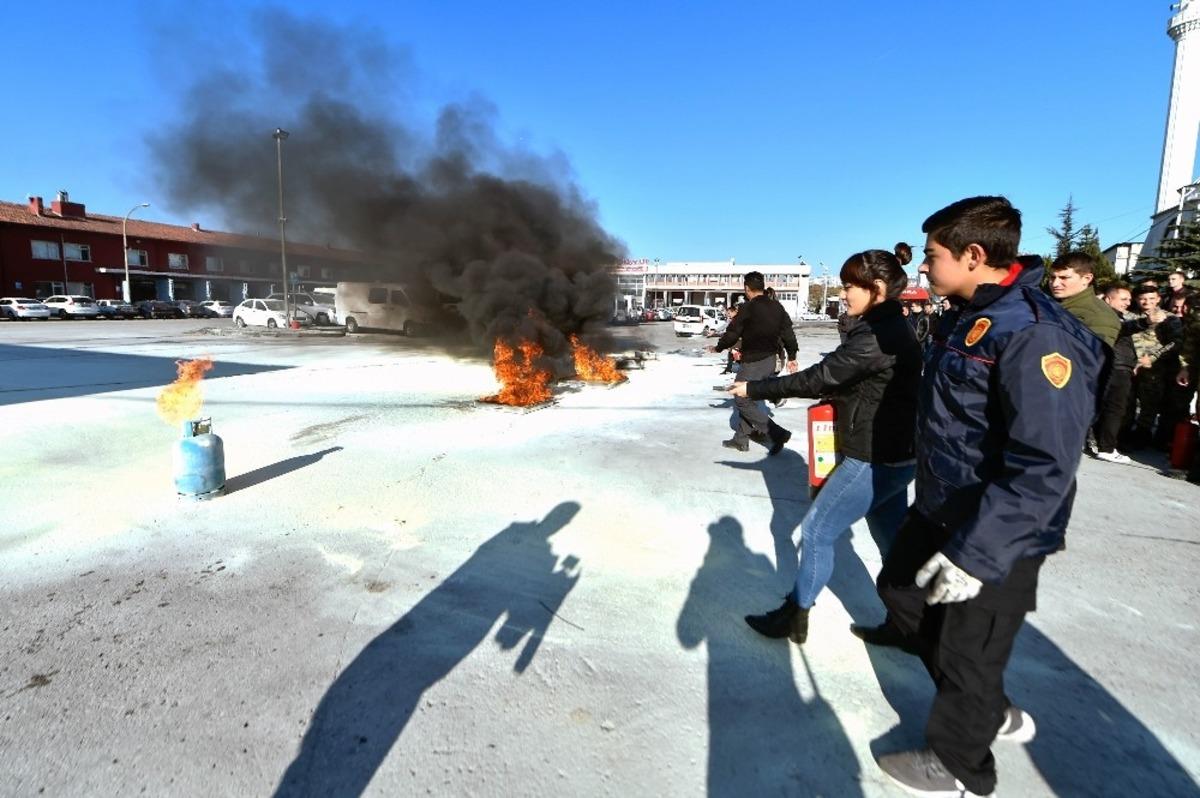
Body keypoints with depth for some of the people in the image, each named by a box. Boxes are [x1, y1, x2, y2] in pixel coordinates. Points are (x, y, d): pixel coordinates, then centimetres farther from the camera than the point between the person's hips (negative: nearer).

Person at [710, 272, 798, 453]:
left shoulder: (748, 308, -15)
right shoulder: (777, 307, 6)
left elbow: (732, 333, -10)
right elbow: (788, 333, 9)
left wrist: (718, 348, 7)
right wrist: (792, 357, 18)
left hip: (753, 363, -8)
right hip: (770, 360, 8)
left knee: (743, 400, 1)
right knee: (747, 398, 17)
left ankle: (777, 434, -5)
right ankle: (741, 439, 22)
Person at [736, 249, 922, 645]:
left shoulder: (877, 337, -23)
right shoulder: (890, 328, 9)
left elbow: (819, 378, -22)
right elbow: (840, 380, 15)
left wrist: (755, 388, -15)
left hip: (873, 460, -10)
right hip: (893, 456, 10)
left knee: (816, 531, 1)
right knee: (892, 540, 20)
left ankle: (794, 617, 16)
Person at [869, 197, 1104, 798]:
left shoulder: (1036, 335, -27)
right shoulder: (965, 316, 4)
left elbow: (1045, 469, -31)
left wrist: (975, 553, -32)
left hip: (997, 535, -10)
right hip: (940, 509, 10)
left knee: (966, 651, 8)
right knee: (901, 592, 23)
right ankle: (991, 714, 41)